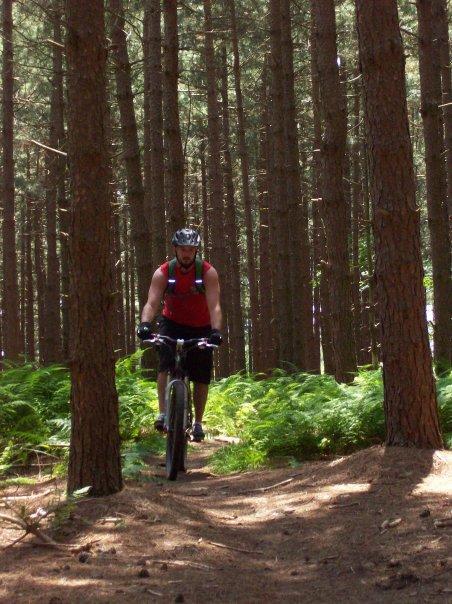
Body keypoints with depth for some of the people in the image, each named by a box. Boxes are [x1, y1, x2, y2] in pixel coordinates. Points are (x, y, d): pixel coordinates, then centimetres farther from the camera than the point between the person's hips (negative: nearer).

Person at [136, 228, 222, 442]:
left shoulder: (208, 272, -19)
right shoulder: (163, 273, -17)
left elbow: (214, 306, -28)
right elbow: (152, 303, -27)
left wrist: (216, 330, -45)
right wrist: (145, 323, -47)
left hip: (200, 328, 1)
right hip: (172, 324, 0)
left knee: (201, 377, 2)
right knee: (165, 365, -26)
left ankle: (198, 423, 16)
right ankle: (162, 414, -28)